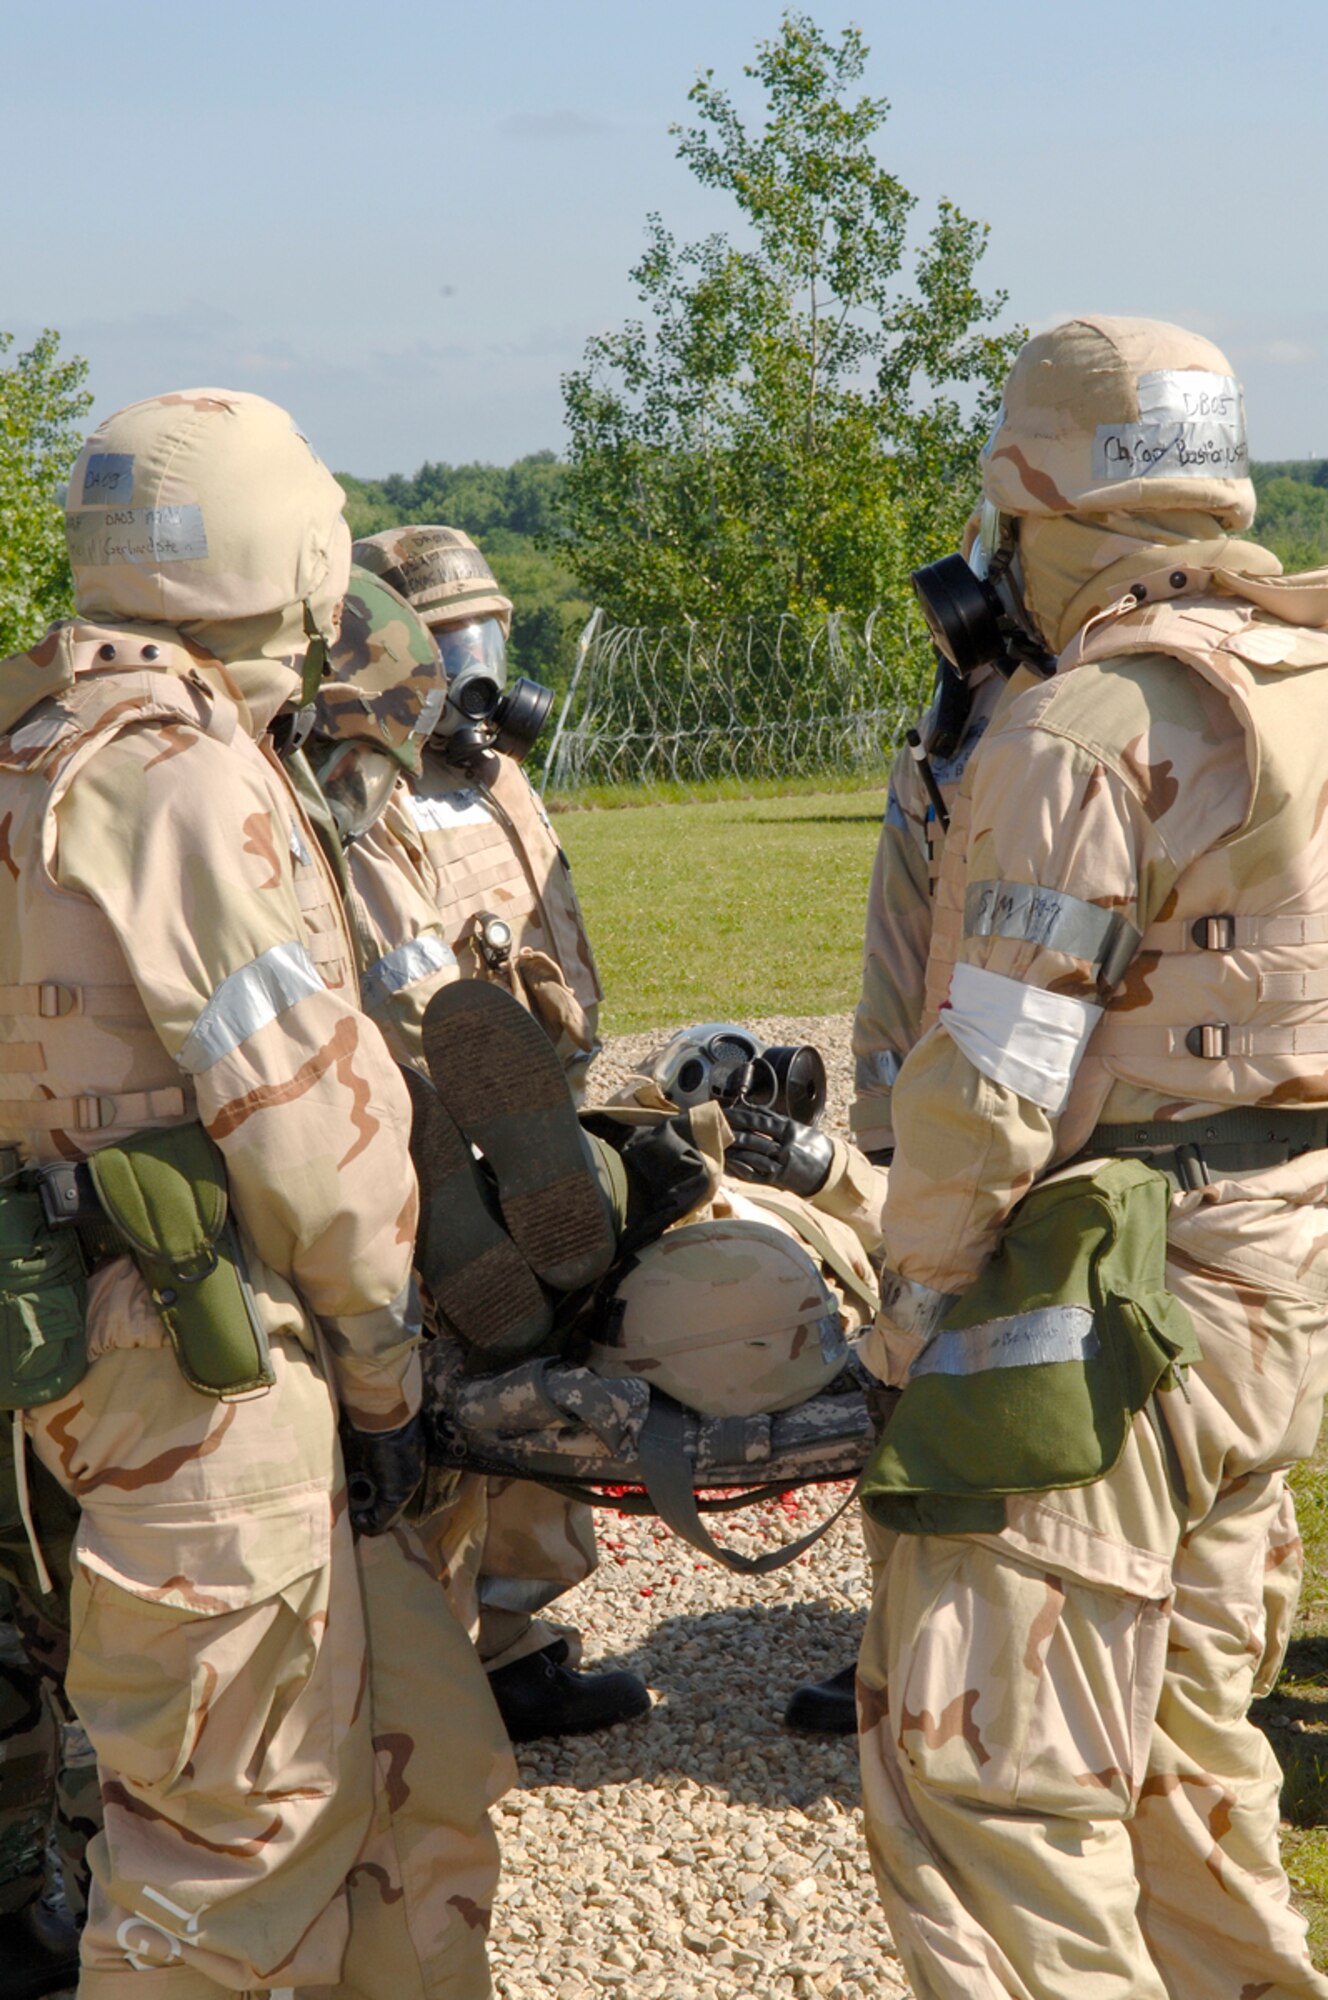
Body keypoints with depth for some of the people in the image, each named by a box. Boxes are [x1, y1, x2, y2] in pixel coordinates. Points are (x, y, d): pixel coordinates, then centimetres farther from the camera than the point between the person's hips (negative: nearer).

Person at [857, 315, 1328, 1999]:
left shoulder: (1085, 731, -17)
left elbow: (988, 1086, -17)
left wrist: (914, 1311, -6)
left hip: (1103, 1318, -9)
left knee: (992, 1786, -2)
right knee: (1185, 1750, 21)